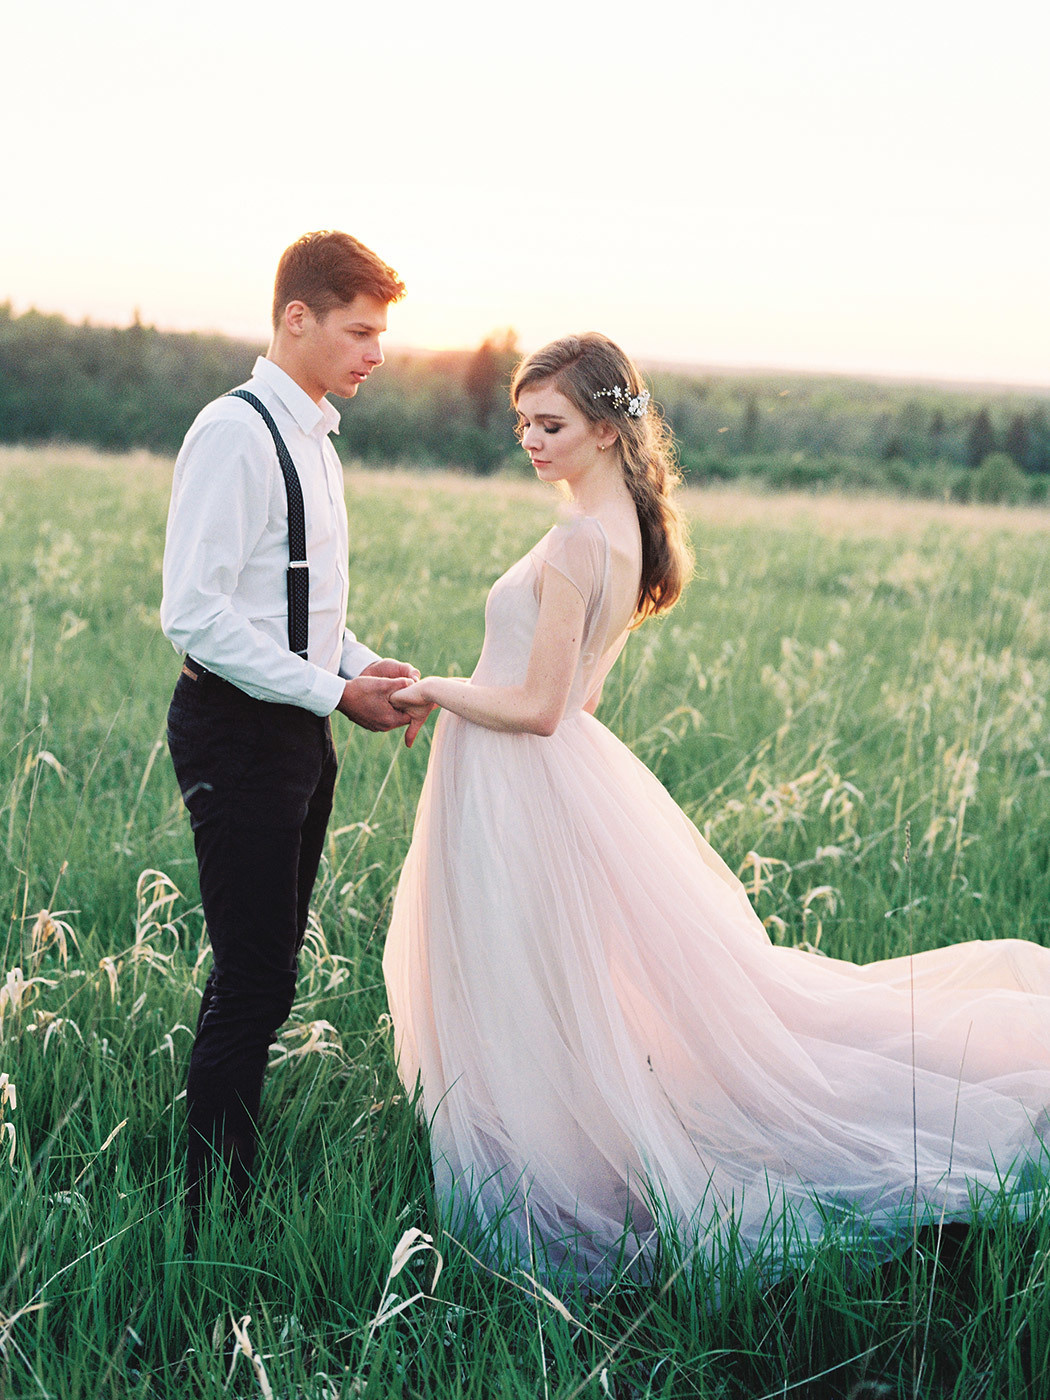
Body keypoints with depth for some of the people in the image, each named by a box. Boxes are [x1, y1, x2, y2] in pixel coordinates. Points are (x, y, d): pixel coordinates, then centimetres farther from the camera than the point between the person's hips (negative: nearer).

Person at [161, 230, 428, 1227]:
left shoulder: (312, 435, 14)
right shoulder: (236, 432, -15)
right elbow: (195, 614, -21)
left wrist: (362, 663, 4)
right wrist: (334, 691, -18)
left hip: (297, 729, 9)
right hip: (238, 730, -9)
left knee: (269, 968, 13)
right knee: (254, 979, -7)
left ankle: (238, 1185, 24)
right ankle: (209, 1215, 4)